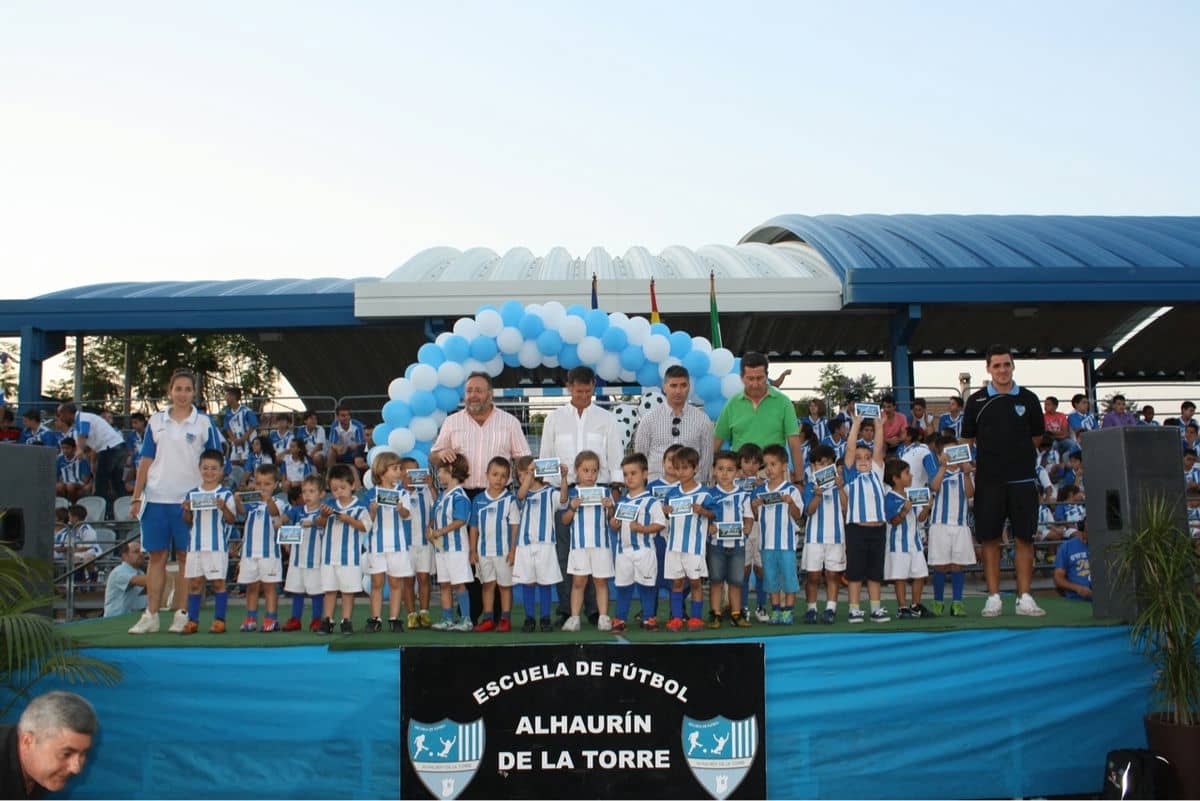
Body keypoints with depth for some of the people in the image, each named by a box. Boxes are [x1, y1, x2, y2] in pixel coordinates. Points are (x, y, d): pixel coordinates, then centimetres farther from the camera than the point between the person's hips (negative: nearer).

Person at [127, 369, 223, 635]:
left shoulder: (204, 423, 3)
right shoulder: (156, 421, 9)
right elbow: (146, 460, 10)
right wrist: (136, 497, 6)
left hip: (189, 501, -2)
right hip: (156, 498, 2)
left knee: (186, 556, 3)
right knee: (156, 556, 6)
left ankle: (182, 615, 10)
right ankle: (151, 616, 11)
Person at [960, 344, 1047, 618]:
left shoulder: (1028, 399, 5)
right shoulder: (976, 401, 4)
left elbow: (1037, 436, 17)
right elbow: (967, 439, 11)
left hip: (1023, 478, 1)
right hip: (988, 479, -1)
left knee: (1025, 538, 2)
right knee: (990, 539, 1)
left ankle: (1024, 598, 9)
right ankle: (993, 598, 9)